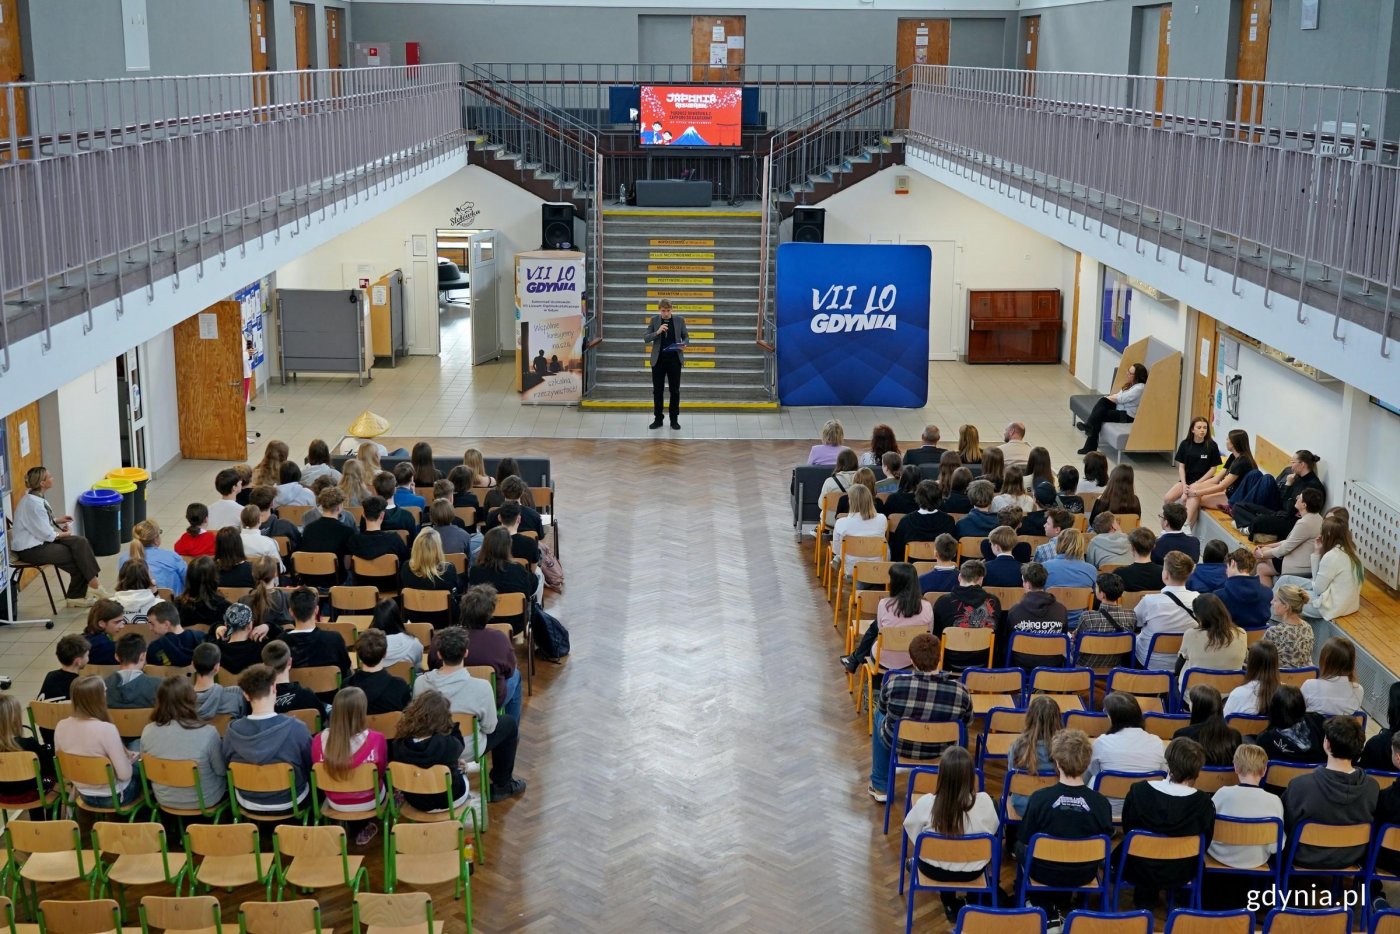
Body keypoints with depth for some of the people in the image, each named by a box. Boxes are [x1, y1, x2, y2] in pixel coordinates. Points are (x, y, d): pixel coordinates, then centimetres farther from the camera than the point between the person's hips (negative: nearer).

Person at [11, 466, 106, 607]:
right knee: (77, 556, -13)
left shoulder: (35, 496, 4)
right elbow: (47, 535, -21)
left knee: (81, 543, -7)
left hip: (40, 540, 9)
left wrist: (56, 520, 6)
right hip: (30, 549, -9)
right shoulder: (33, 503, -25)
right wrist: (64, 533, -4)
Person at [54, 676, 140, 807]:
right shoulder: (106, 729, -30)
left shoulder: (61, 727, -11)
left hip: (85, 795, 6)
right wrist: (129, 760, -3)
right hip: (113, 797, -6)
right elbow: (124, 774, -27)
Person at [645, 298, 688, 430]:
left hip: (674, 359, 0)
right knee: (657, 390, 4)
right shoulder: (654, 321, 2)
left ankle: (674, 420, 11)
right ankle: (657, 419, 13)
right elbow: (647, 338, -1)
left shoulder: (679, 320, 1)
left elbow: (686, 337, 7)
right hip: (658, 360, 0)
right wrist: (657, 332, -18)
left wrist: (683, 344, -15)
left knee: (675, 391, 3)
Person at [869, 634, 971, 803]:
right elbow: (967, 720, -3)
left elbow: (882, 709, -4)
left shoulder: (895, 684, -26)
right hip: (941, 752, 1)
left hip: (898, 745, -1)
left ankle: (880, 787, 38)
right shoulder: (960, 691, -24)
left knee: (879, 715, 32)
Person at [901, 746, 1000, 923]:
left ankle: (950, 902, 42)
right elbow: (993, 829, -4)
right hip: (972, 872, 1)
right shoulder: (983, 801, -27)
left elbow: (909, 826, -5)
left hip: (934, 870, -1)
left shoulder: (926, 802, -27)